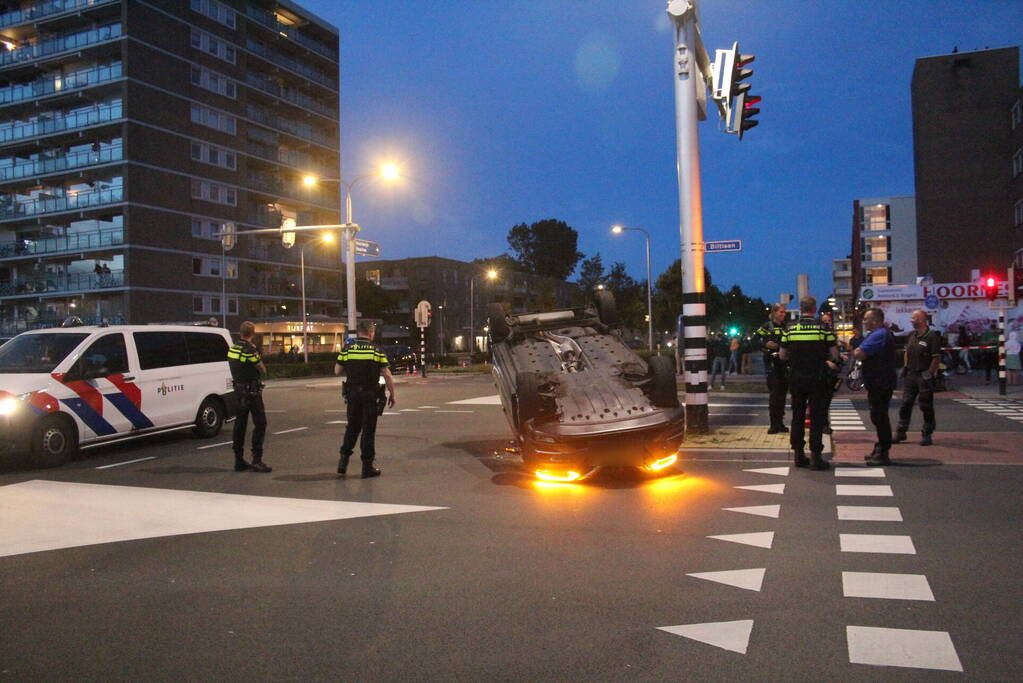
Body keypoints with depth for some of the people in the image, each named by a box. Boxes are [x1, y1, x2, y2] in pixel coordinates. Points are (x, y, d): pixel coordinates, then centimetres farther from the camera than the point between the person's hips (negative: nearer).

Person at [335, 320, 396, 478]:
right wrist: (392, 394, 1)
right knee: (369, 429, 5)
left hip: (352, 393, 2)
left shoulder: (347, 348, 1)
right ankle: (367, 467, 7)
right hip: (370, 394, -2)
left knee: (352, 427, 18)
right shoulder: (376, 349, -4)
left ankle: (344, 460, 11)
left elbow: (337, 371, 1)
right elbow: (387, 375, -7)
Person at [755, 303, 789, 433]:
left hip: (784, 363, 6)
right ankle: (774, 425, -4)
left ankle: (780, 423, 15)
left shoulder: (785, 327, 14)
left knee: (783, 392, 7)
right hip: (771, 363, -5)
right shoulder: (767, 326, -2)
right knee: (775, 392, -8)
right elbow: (754, 340, -8)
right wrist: (765, 344, -22)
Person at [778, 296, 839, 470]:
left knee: (797, 416, 12)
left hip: (796, 378, 3)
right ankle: (815, 455, 3)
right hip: (817, 378, -3)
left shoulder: (789, 329, 0)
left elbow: (782, 355, 4)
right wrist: (823, 360, 13)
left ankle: (798, 454, 16)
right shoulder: (823, 328, -7)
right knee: (817, 417, 3)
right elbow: (834, 356, -7)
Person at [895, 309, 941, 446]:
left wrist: (929, 373, -14)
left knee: (926, 407, 2)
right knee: (905, 404, 9)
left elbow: (937, 358, -13)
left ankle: (927, 435, 11)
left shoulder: (932, 336, -12)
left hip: (924, 376, -6)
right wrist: (906, 367, 12)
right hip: (910, 375, 7)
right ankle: (900, 432, 16)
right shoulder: (911, 335, 10)